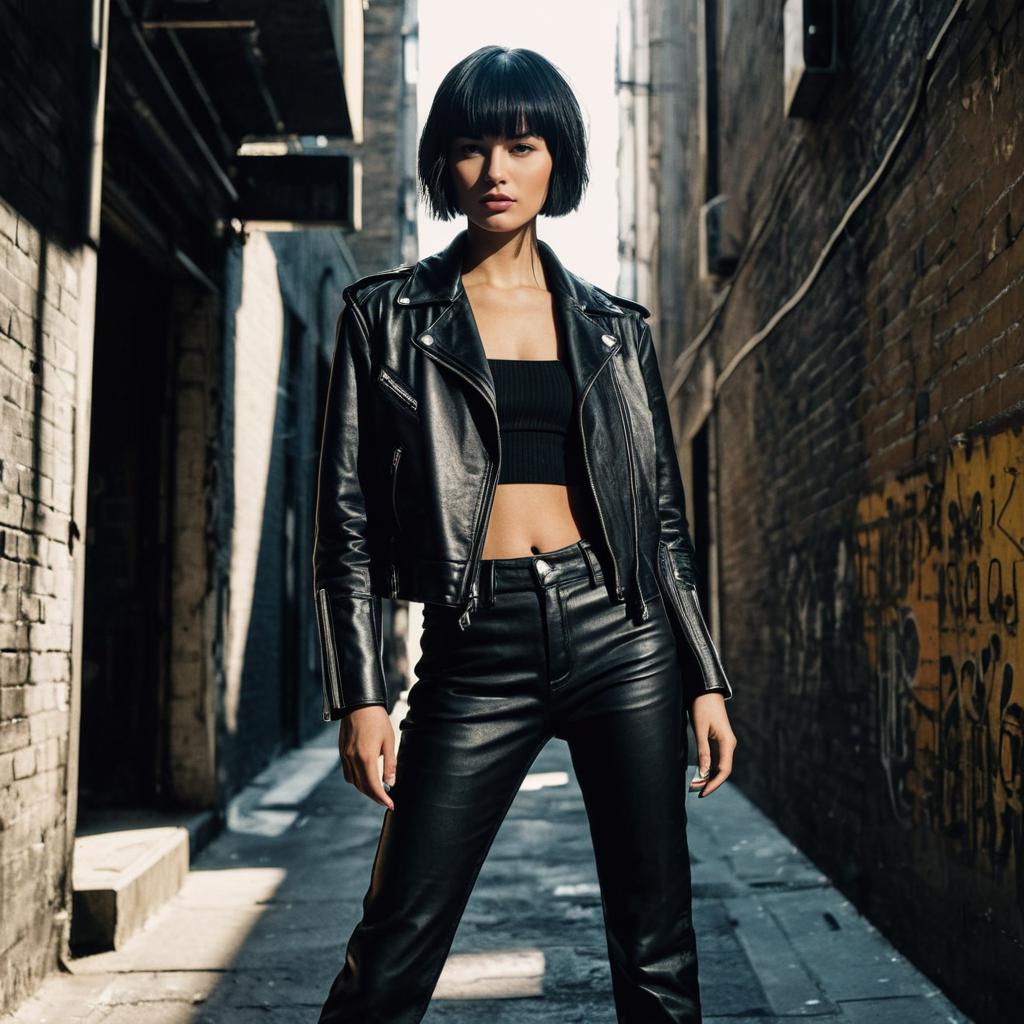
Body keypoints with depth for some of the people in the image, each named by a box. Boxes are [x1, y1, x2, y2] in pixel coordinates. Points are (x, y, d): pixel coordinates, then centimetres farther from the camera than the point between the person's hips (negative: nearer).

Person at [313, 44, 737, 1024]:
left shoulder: (613, 325, 12)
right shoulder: (389, 314, 6)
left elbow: (664, 514, 13)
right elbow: (347, 517, 2)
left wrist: (705, 680, 8)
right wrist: (359, 694, -6)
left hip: (620, 634, 2)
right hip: (476, 651, -2)